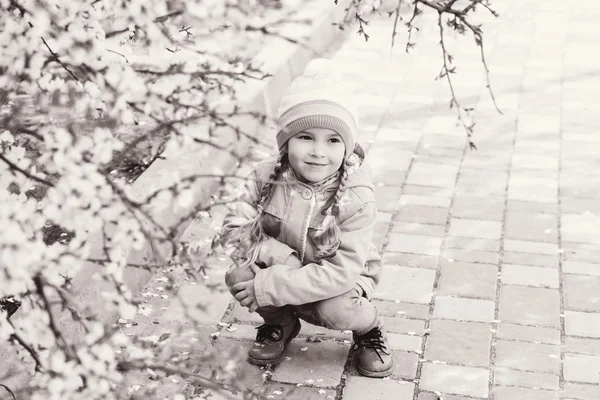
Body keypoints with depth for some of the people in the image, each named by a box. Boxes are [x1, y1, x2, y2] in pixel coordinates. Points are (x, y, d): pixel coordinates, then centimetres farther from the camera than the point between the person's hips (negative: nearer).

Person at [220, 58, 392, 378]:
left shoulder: (355, 199, -26)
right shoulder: (266, 178, -16)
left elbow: (340, 272, -31)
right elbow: (234, 230, -11)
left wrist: (268, 286, -34)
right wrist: (277, 254, -30)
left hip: (341, 281, -3)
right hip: (283, 270, 3)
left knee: (335, 310, -33)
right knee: (239, 275, -23)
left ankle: (368, 328, 4)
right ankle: (279, 323, 8)